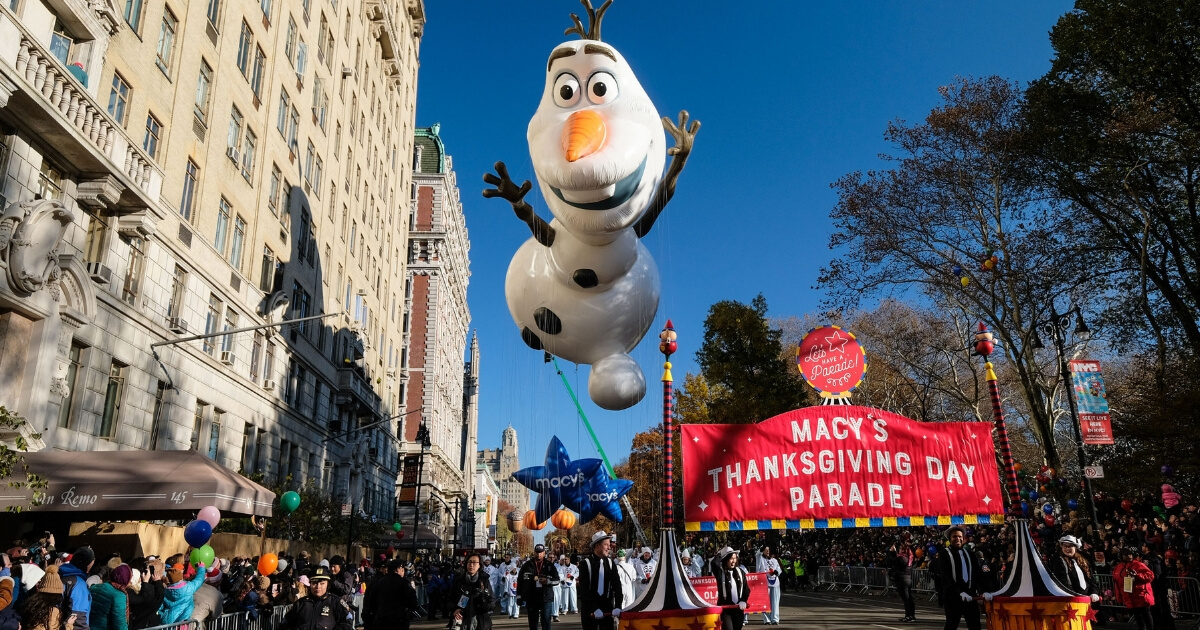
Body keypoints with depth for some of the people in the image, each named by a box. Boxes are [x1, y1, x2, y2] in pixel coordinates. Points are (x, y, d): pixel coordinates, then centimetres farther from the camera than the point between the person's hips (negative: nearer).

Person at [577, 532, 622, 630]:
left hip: (607, 608, 3)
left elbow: (617, 586, 0)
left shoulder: (611, 563, 7)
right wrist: (595, 608, -19)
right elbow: (584, 589, -12)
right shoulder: (585, 563, -6)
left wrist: (618, 606, -14)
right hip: (590, 609, -3)